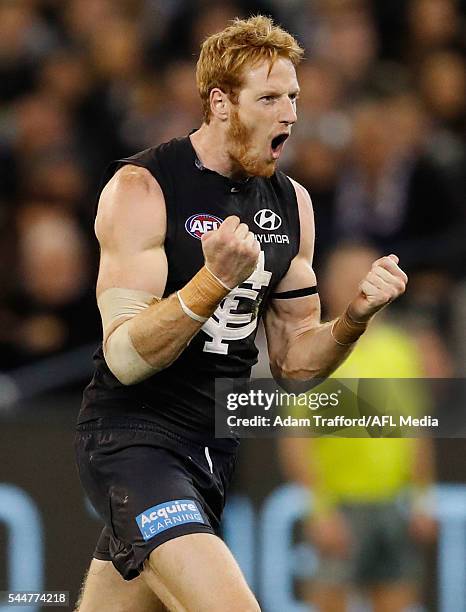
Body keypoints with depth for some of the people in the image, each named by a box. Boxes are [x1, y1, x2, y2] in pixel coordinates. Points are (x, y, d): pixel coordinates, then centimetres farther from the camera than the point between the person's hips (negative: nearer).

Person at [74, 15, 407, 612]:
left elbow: (292, 360, 14)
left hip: (220, 445, 7)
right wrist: (217, 279, -33)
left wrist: (355, 316, -6)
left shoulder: (291, 203, 8)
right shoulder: (142, 188, -13)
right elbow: (125, 357, -20)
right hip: (133, 435, -7)